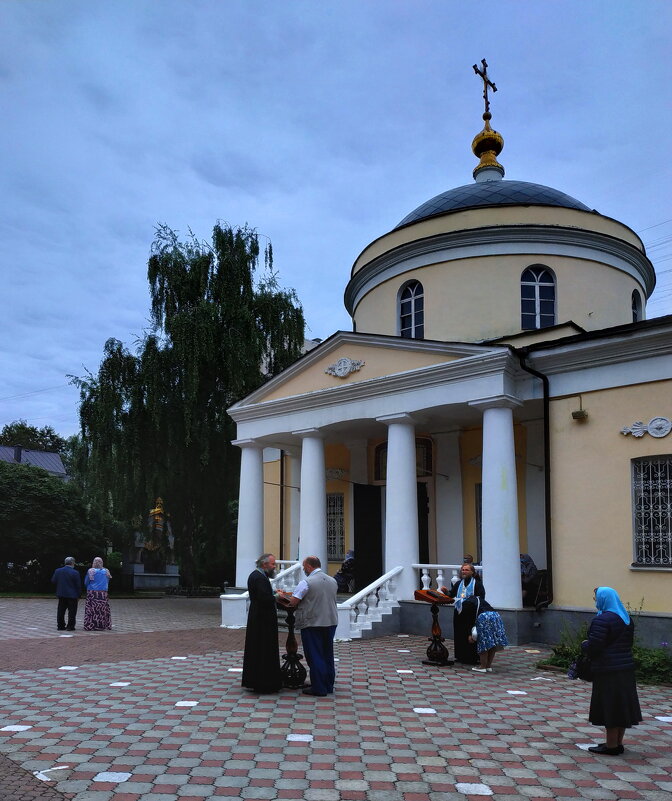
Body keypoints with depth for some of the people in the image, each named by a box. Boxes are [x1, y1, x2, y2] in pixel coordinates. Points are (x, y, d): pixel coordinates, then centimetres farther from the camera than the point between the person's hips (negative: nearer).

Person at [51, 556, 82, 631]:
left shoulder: (58, 571, -1)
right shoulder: (75, 573, -12)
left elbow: (53, 581, 5)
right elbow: (78, 586, -9)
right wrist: (78, 596, 2)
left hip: (61, 594, 4)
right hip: (72, 595, -4)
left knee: (61, 611, 12)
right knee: (72, 612, 3)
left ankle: (60, 626, 14)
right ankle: (70, 626, 2)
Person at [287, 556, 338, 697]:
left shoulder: (306, 582, -14)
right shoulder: (333, 581, 6)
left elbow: (293, 602, -16)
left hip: (312, 623, -6)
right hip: (331, 622, 6)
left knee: (315, 656, 2)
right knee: (328, 655, 15)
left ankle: (319, 689, 5)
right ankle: (329, 686, 23)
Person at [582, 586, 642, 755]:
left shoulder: (602, 620, -18)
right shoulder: (627, 619, 11)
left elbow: (593, 648, -21)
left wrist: (584, 644, 1)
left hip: (608, 671, -9)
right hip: (626, 667, 9)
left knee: (609, 708, 0)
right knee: (622, 707, 14)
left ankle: (612, 746, 8)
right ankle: (618, 743, 24)